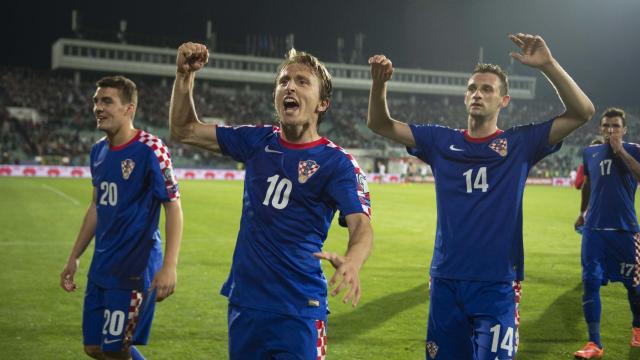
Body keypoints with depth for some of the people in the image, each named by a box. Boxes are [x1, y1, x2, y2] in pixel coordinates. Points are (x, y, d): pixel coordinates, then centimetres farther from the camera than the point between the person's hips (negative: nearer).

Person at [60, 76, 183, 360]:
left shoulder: (149, 149, -15)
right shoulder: (98, 150, 8)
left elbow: (173, 207, -17)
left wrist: (169, 266, -25)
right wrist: (74, 257, 19)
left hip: (134, 268, -8)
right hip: (101, 266, 8)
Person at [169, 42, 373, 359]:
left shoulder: (337, 162, -9)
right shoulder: (258, 141, 5)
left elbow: (361, 225, -22)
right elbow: (184, 130, 13)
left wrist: (351, 262, -45)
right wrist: (185, 74, -1)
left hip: (298, 310, -4)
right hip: (243, 302, 5)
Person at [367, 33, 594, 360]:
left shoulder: (520, 144, 1)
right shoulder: (441, 142, 7)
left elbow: (582, 112, -7)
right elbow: (380, 124, 4)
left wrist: (547, 65, -19)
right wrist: (379, 83, -15)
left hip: (497, 286, -2)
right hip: (445, 283, 3)